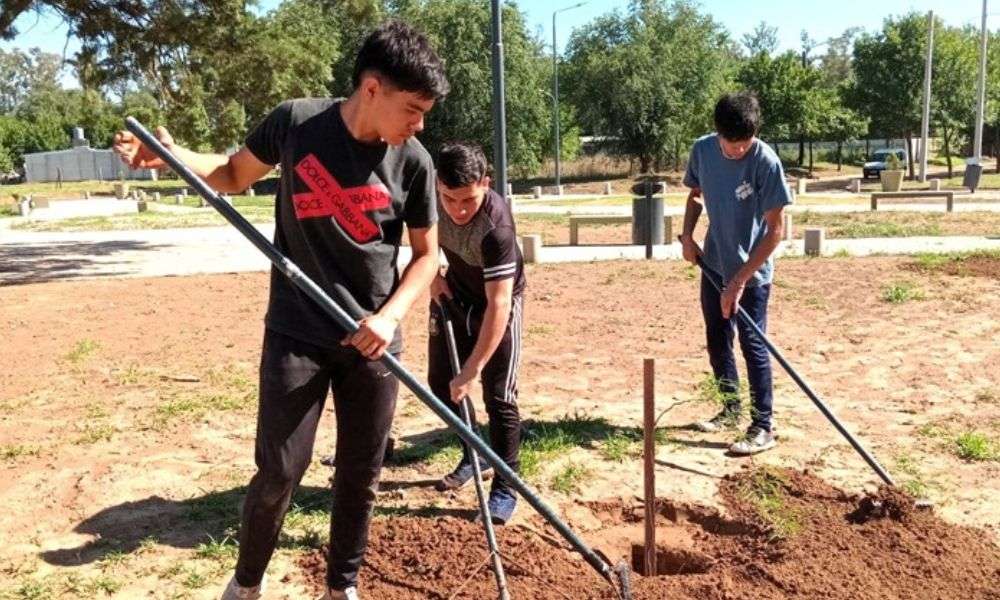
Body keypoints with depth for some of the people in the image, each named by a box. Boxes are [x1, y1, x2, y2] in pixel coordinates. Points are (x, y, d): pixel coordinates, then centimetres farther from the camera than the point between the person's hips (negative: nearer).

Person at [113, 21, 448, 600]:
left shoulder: (414, 162, -6)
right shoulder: (295, 122, -7)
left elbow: (427, 253, 4)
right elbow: (234, 175, 10)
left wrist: (390, 315, -11)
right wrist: (172, 155, -8)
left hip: (372, 341, 2)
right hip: (296, 335, -1)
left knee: (361, 474, 10)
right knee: (280, 470, -1)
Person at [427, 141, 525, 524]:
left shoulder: (496, 226, -39)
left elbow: (498, 305, -40)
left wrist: (473, 369, -41)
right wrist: (432, 275, -6)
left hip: (498, 300, -5)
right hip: (454, 293, 6)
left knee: (498, 397, -7)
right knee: (442, 384, 10)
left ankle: (504, 488, 6)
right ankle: (473, 457, 31)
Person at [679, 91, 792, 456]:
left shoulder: (766, 162, -22)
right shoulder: (702, 150, -6)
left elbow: (775, 230, -20)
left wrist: (740, 280, -22)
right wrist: (687, 235, -3)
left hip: (751, 272, -6)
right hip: (713, 266, 6)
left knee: (752, 345, -3)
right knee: (717, 341, 14)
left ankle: (763, 428, 6)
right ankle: (731, 410, 31)